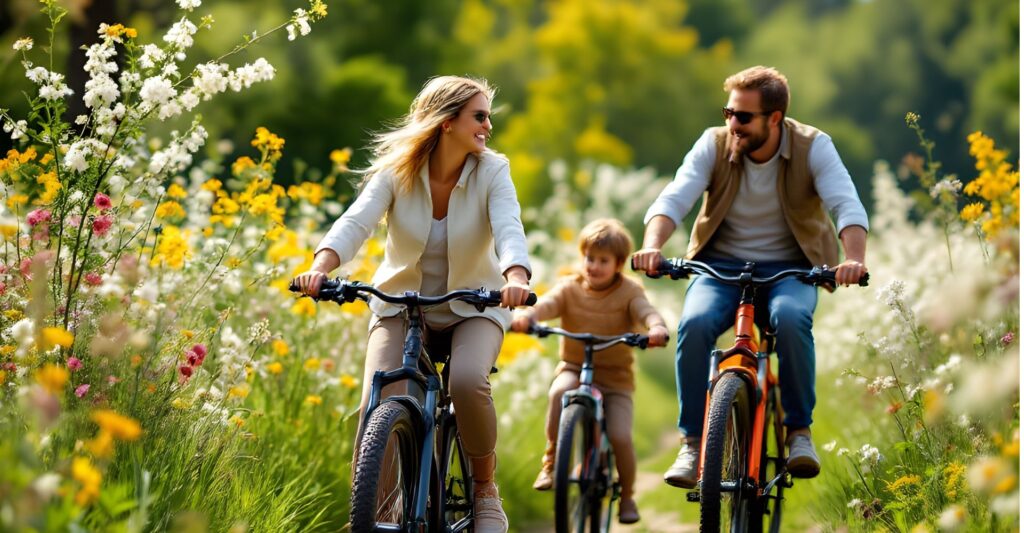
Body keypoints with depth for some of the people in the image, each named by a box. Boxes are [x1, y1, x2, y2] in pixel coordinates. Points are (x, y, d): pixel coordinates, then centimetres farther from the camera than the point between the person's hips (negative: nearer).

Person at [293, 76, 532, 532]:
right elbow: (356, 222, -26)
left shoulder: (491, 172, -13)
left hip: (473, 306, -1)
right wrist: (320, 267, -47)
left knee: (468, 382, -31)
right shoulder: (396, 171, -13)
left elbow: (508, 228, -29)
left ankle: (485, 490, -8)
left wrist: (516, 278, -52)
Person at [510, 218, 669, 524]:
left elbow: (646, 312, -22)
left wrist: (657, 329, -48)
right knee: (560, 391, -35)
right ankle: (551, 459, -16)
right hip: (574, 368, 1)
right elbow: (546, 304, -19)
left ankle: (627, 496, 13)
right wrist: (525, 316, -43)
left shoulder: (628, 293, -5)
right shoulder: (570, 289, -1)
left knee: (621, 438, -15)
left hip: (615, 376, -1)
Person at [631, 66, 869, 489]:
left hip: (789, 269, -1)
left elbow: (847, 206, -21)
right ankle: (692, 442, -18)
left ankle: (799, 430, -17)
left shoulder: (813, 147, -9)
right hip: (721, 265, 1)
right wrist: (652, 245, -36)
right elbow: (673, 199, -15)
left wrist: (853, 258, -41)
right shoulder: (714, 144, -5)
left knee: (790, 319, -35)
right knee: (694, 324, -30)